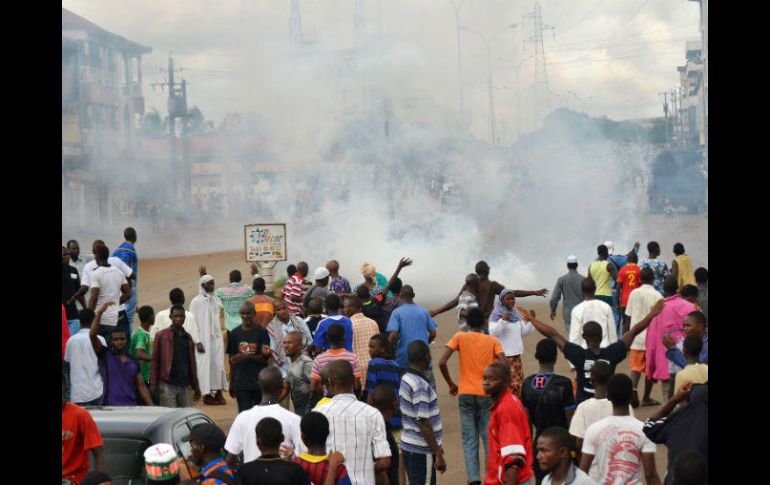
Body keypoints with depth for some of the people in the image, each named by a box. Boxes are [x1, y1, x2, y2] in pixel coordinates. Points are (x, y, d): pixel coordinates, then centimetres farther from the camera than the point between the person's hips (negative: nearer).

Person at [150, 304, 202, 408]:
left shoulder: (188, 337, 15)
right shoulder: (161, 336, 1)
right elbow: (155, 361, 0)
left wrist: (196, 387, 17)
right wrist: (153, 384, -7)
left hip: (185, 385, 4)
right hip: (167, 385, -4)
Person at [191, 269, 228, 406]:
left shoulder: (216, 299, 7)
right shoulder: (196, 301, -7)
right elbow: (192, 321, -8)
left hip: (216, 337, 5)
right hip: (203, 337, -5)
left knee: (218, 363, 2)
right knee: (205, 364, -3)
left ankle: (218, 392, 7)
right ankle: (207, 393, 2)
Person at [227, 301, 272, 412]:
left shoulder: (262, 332, -1)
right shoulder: (234, 333, 5)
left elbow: (265, 358, -7)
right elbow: (232, 361, 9)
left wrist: (247, 357, -22)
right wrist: (231, 384, 8)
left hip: (260, 382, -1)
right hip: (241, 383, 1)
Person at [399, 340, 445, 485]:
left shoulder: (405, 380, 8)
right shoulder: (421, 386, -21)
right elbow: (423, 423, -22)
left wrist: (436, 446, 22)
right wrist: (438, 454, -17)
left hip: (408, 445, 9)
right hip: (421, 450, -9)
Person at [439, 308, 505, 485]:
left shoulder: (459, 337, 0)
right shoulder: (493, 341, 2)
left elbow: (442, 362, -9)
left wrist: (451, 384, 4)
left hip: (466, 394, 0)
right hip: (487, 394, 0)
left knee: (469, 439, 5)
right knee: (489, 437, 10)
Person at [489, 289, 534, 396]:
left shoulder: (515, 314, 13)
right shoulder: (496, 314, -9)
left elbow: (524, 332, 18)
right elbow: (493, 333, -19)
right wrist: (502, 320, -29)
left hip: (516, 353, 8)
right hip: (503, 355, -8)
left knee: (519, 382, 10)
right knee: (509, 382, -12)